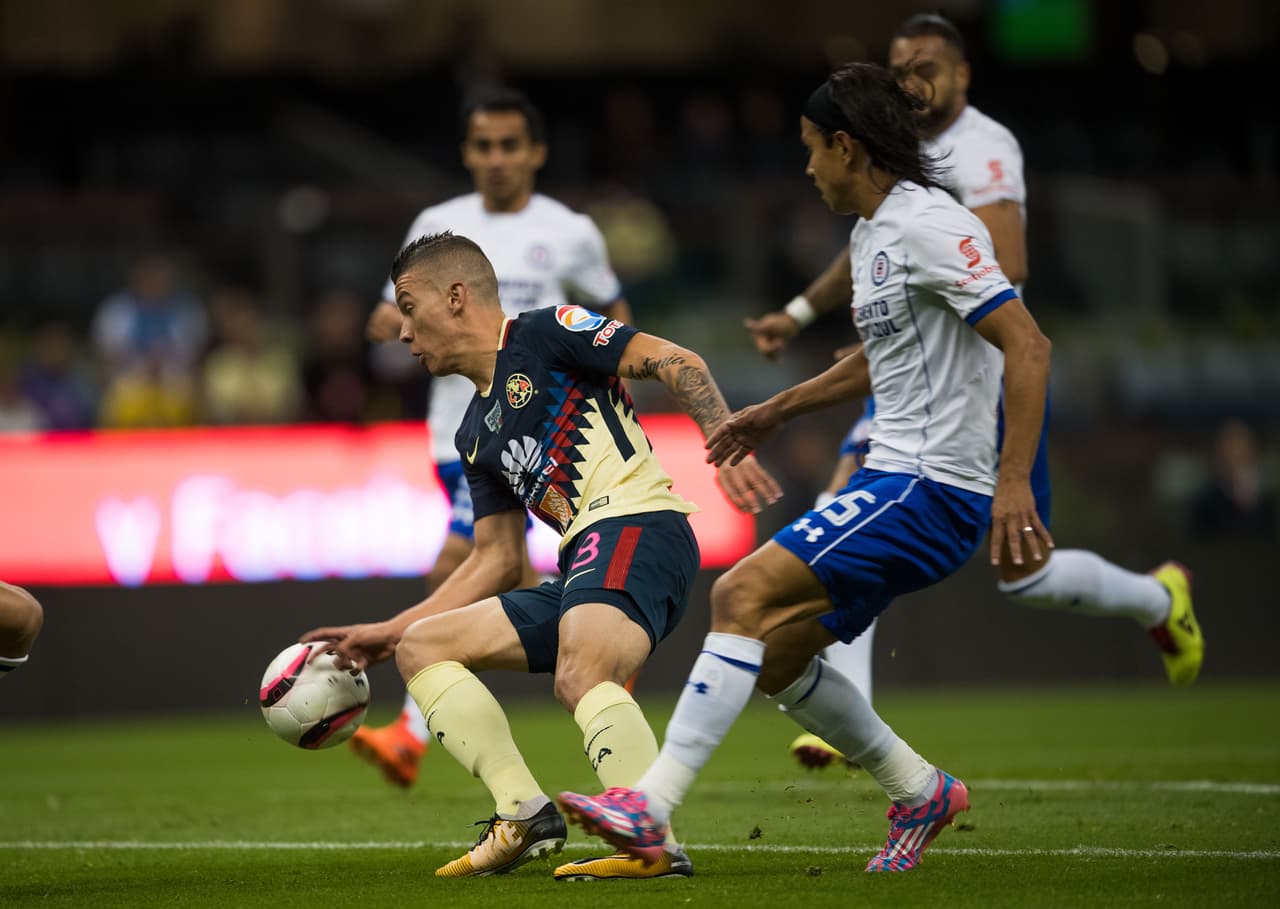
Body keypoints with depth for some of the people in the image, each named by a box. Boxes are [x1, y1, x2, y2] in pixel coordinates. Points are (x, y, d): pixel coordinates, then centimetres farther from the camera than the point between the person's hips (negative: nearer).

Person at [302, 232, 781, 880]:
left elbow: (676, 363, -6)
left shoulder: (542, 334, 3)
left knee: (580, 677, -34)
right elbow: (496, 562, 27)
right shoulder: (476, 435, 26)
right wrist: (388, 632, 24)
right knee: (421, 648, 9)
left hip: (637, 524, -9)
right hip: (579, 574, 9)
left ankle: (657, 846, -44)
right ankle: (523, 815, -7)